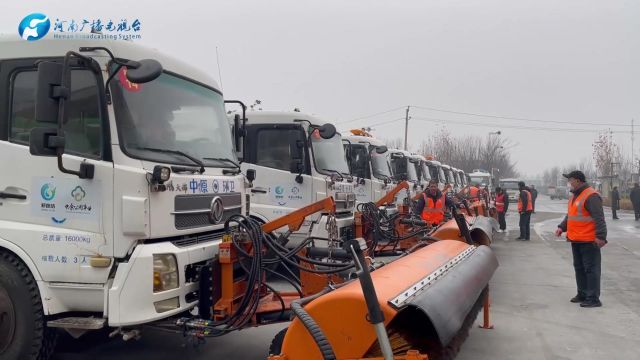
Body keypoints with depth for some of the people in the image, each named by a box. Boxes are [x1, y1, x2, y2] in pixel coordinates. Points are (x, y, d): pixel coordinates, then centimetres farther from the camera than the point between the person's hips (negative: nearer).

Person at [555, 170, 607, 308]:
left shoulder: (591, 196, -16)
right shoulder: (575, 196, 16)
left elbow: (599, 218, -22)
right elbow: (570, 215, 24)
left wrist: (600, 236, -27)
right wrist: (562, 227, 10)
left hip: (589, 241, -10)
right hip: (576, 240, 10)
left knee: (591, 269, -4)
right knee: (579, 268, 17)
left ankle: (593, 299, 2)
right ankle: (582, 294, 28)